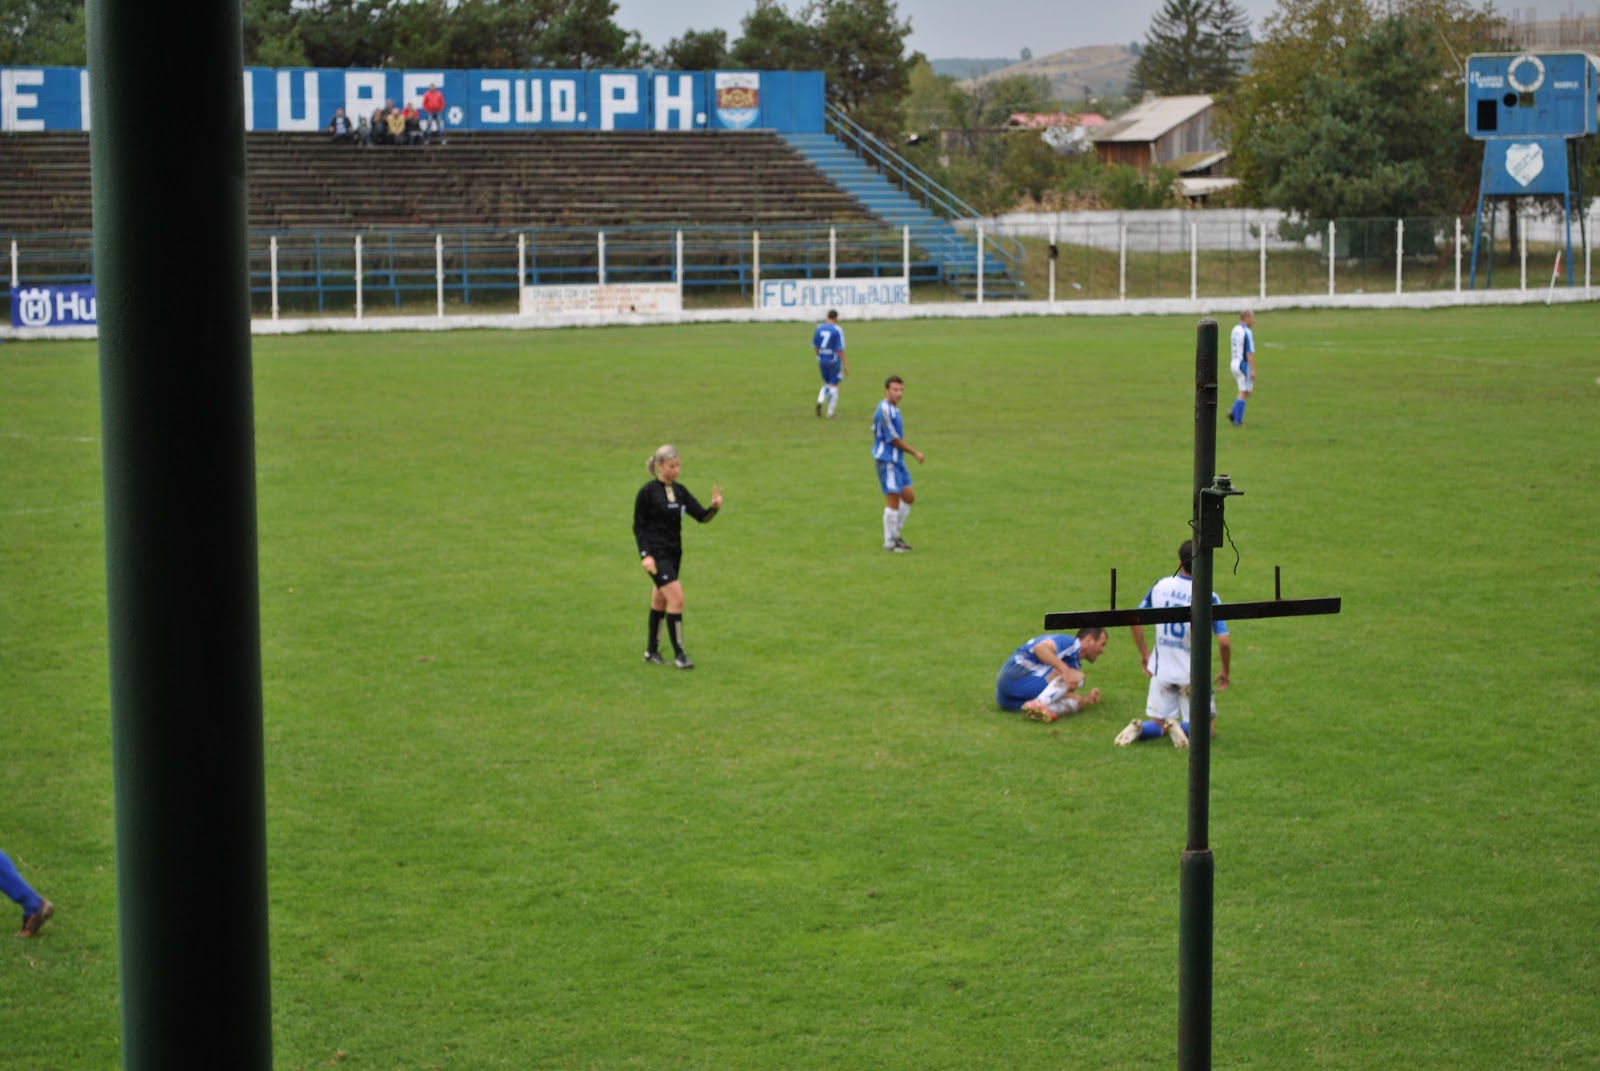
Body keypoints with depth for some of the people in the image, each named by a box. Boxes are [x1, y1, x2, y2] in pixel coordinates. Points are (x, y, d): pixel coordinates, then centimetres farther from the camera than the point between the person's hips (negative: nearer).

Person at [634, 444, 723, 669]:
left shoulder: (680, 491, 8)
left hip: (674, 553, 7)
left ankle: (652, 651, 26)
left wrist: (714, 507, -19)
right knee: (676, 597, -14)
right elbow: (638, 526, -7)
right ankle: (678, 654, -10)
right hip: (656, 554, -7)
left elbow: (701, 516, 2)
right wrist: (645, 555, -16)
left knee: (660, 601, 14)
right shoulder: (647, 492, -9)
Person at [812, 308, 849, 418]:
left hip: (821, 360, 5)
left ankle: (820, 401, -5)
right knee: (834, 386, 6)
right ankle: (831, 413, 7)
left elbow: (815, 346, 10)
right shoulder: (837, 330, -12)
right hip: (833, 361, -5)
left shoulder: (819, 328, 3)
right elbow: (840, 349, -14)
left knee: (827, 384, 21)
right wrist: (845, 365, -9)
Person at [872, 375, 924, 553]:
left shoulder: (893, 409, 11)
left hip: (897, 460, 10)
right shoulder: (885, 410, -19)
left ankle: (894, 534, 22)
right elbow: (894, 439, -17)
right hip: (887, 460, -10)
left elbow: (875, 431, 22)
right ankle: (889, 543, 3)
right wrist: (915, 452, -9)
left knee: (909, 497, 10)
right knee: (893, 500, -6)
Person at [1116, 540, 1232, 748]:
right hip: (1192, 675, -3)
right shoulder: (1208, 597, -14)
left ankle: (1139, 729, -16)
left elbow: (1134, 621, 6)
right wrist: (1226, 672, -1)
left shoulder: (1160, 587, -3)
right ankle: (1178, 727, -19)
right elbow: (1224, 641, -18)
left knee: (1156, 723, 19)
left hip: (1161, 671, 3)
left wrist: (1144, 654, 19)